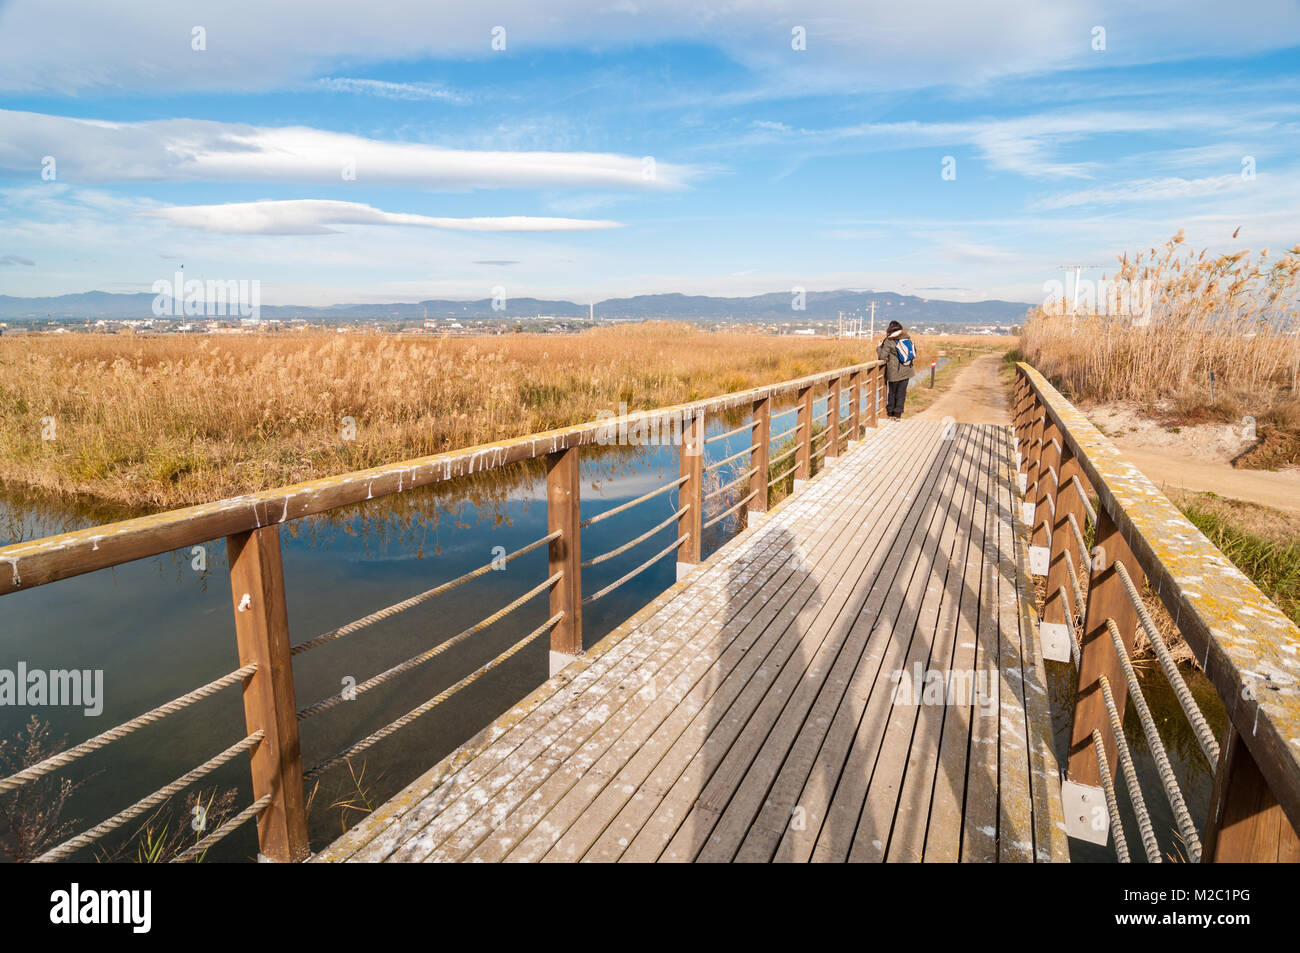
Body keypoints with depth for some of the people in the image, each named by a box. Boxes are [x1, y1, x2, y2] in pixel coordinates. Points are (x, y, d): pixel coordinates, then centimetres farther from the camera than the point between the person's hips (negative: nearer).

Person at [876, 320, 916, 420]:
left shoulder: (889, 341, -10)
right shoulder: (907, 337, 5)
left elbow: (882, 356, -10)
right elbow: (914, 350, 15)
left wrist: (879, 347, 7)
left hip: (894, 371, -4)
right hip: (907, 370, 4)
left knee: (892, 392, 9)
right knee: (901, 392, 7)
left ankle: (890, 412, 17)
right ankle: (898, 413, 9)